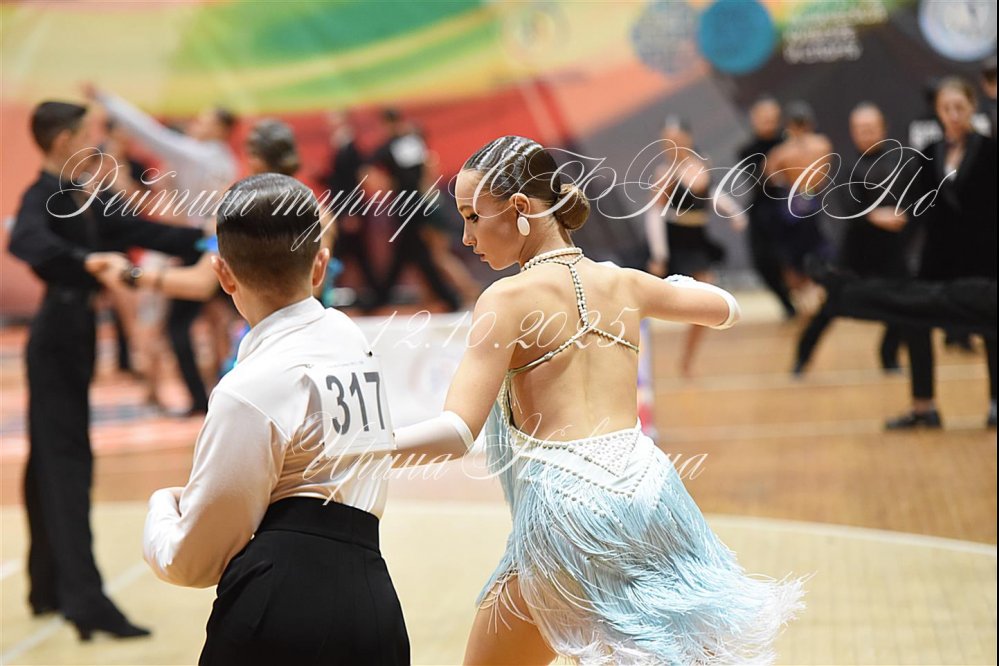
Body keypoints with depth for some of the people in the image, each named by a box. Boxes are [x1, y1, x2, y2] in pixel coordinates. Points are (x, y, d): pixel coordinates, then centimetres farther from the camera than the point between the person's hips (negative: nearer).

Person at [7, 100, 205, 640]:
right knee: (67, 464, -11)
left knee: (52, 463, 14)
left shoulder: (86, 198, 9)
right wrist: (88, 261, -52)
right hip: (59, 341, -9)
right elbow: (26, 240, -39)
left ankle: (50, 588, 24)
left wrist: (207, 238, 13)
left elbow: (138, 231, 15)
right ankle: (85, 601, -12)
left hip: (72, 338, 9)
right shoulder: (43, 197, -17)